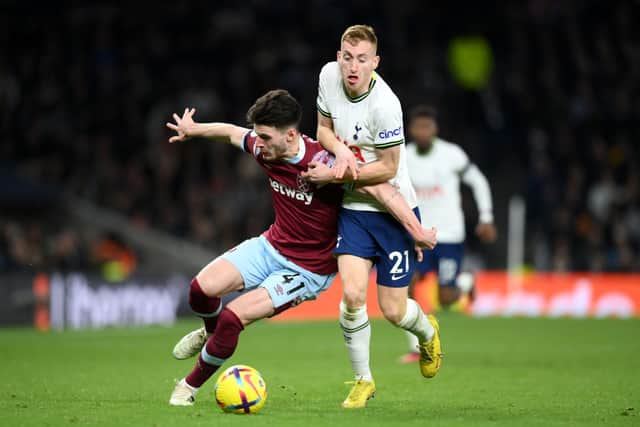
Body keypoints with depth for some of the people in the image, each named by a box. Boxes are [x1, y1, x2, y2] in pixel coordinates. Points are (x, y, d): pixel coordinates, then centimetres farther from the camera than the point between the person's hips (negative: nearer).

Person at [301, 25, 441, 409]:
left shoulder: (385, 104, -25)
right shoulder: (329, 75, -6)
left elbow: (387, 168, -16)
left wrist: (335, 174, -17)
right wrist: (341, 150, -14)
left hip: (394, 210, -4)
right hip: (354, 208, 4)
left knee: (393, 310, 0)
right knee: (353, 294, -15)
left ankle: (427, 331, 38)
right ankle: (363, 380, 5)